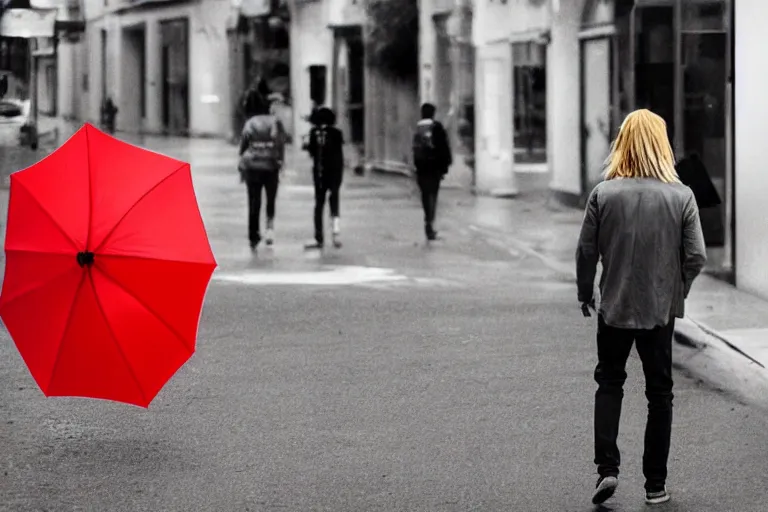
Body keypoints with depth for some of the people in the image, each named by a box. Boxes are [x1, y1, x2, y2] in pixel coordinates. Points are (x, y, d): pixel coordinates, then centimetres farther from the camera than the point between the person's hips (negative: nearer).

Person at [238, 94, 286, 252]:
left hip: (252, 166, 0)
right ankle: (270, 227, -2)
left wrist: (242, 168, 9)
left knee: (254, 203, 6)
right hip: (271, 166, 0)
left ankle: (254, 236, 4)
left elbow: (243, 146, 0)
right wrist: (280, 162, 6)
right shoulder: (275, 122, -1)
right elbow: (281, 144, -3)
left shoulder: (250, 123, -3)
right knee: (271, 201, 15)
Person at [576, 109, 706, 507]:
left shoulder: (604, 193, -10)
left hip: (615, 307, 0)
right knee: (659, 393, 12)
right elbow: (696, 257, -9)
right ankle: (655, 484, 15)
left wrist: (585, 293, 11)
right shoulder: (682, 196, -10)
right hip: (661, 309, 0)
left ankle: (607, 468, 4)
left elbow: (586, 251, -5)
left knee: (609, 383, 18)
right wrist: (676, 290, 9)